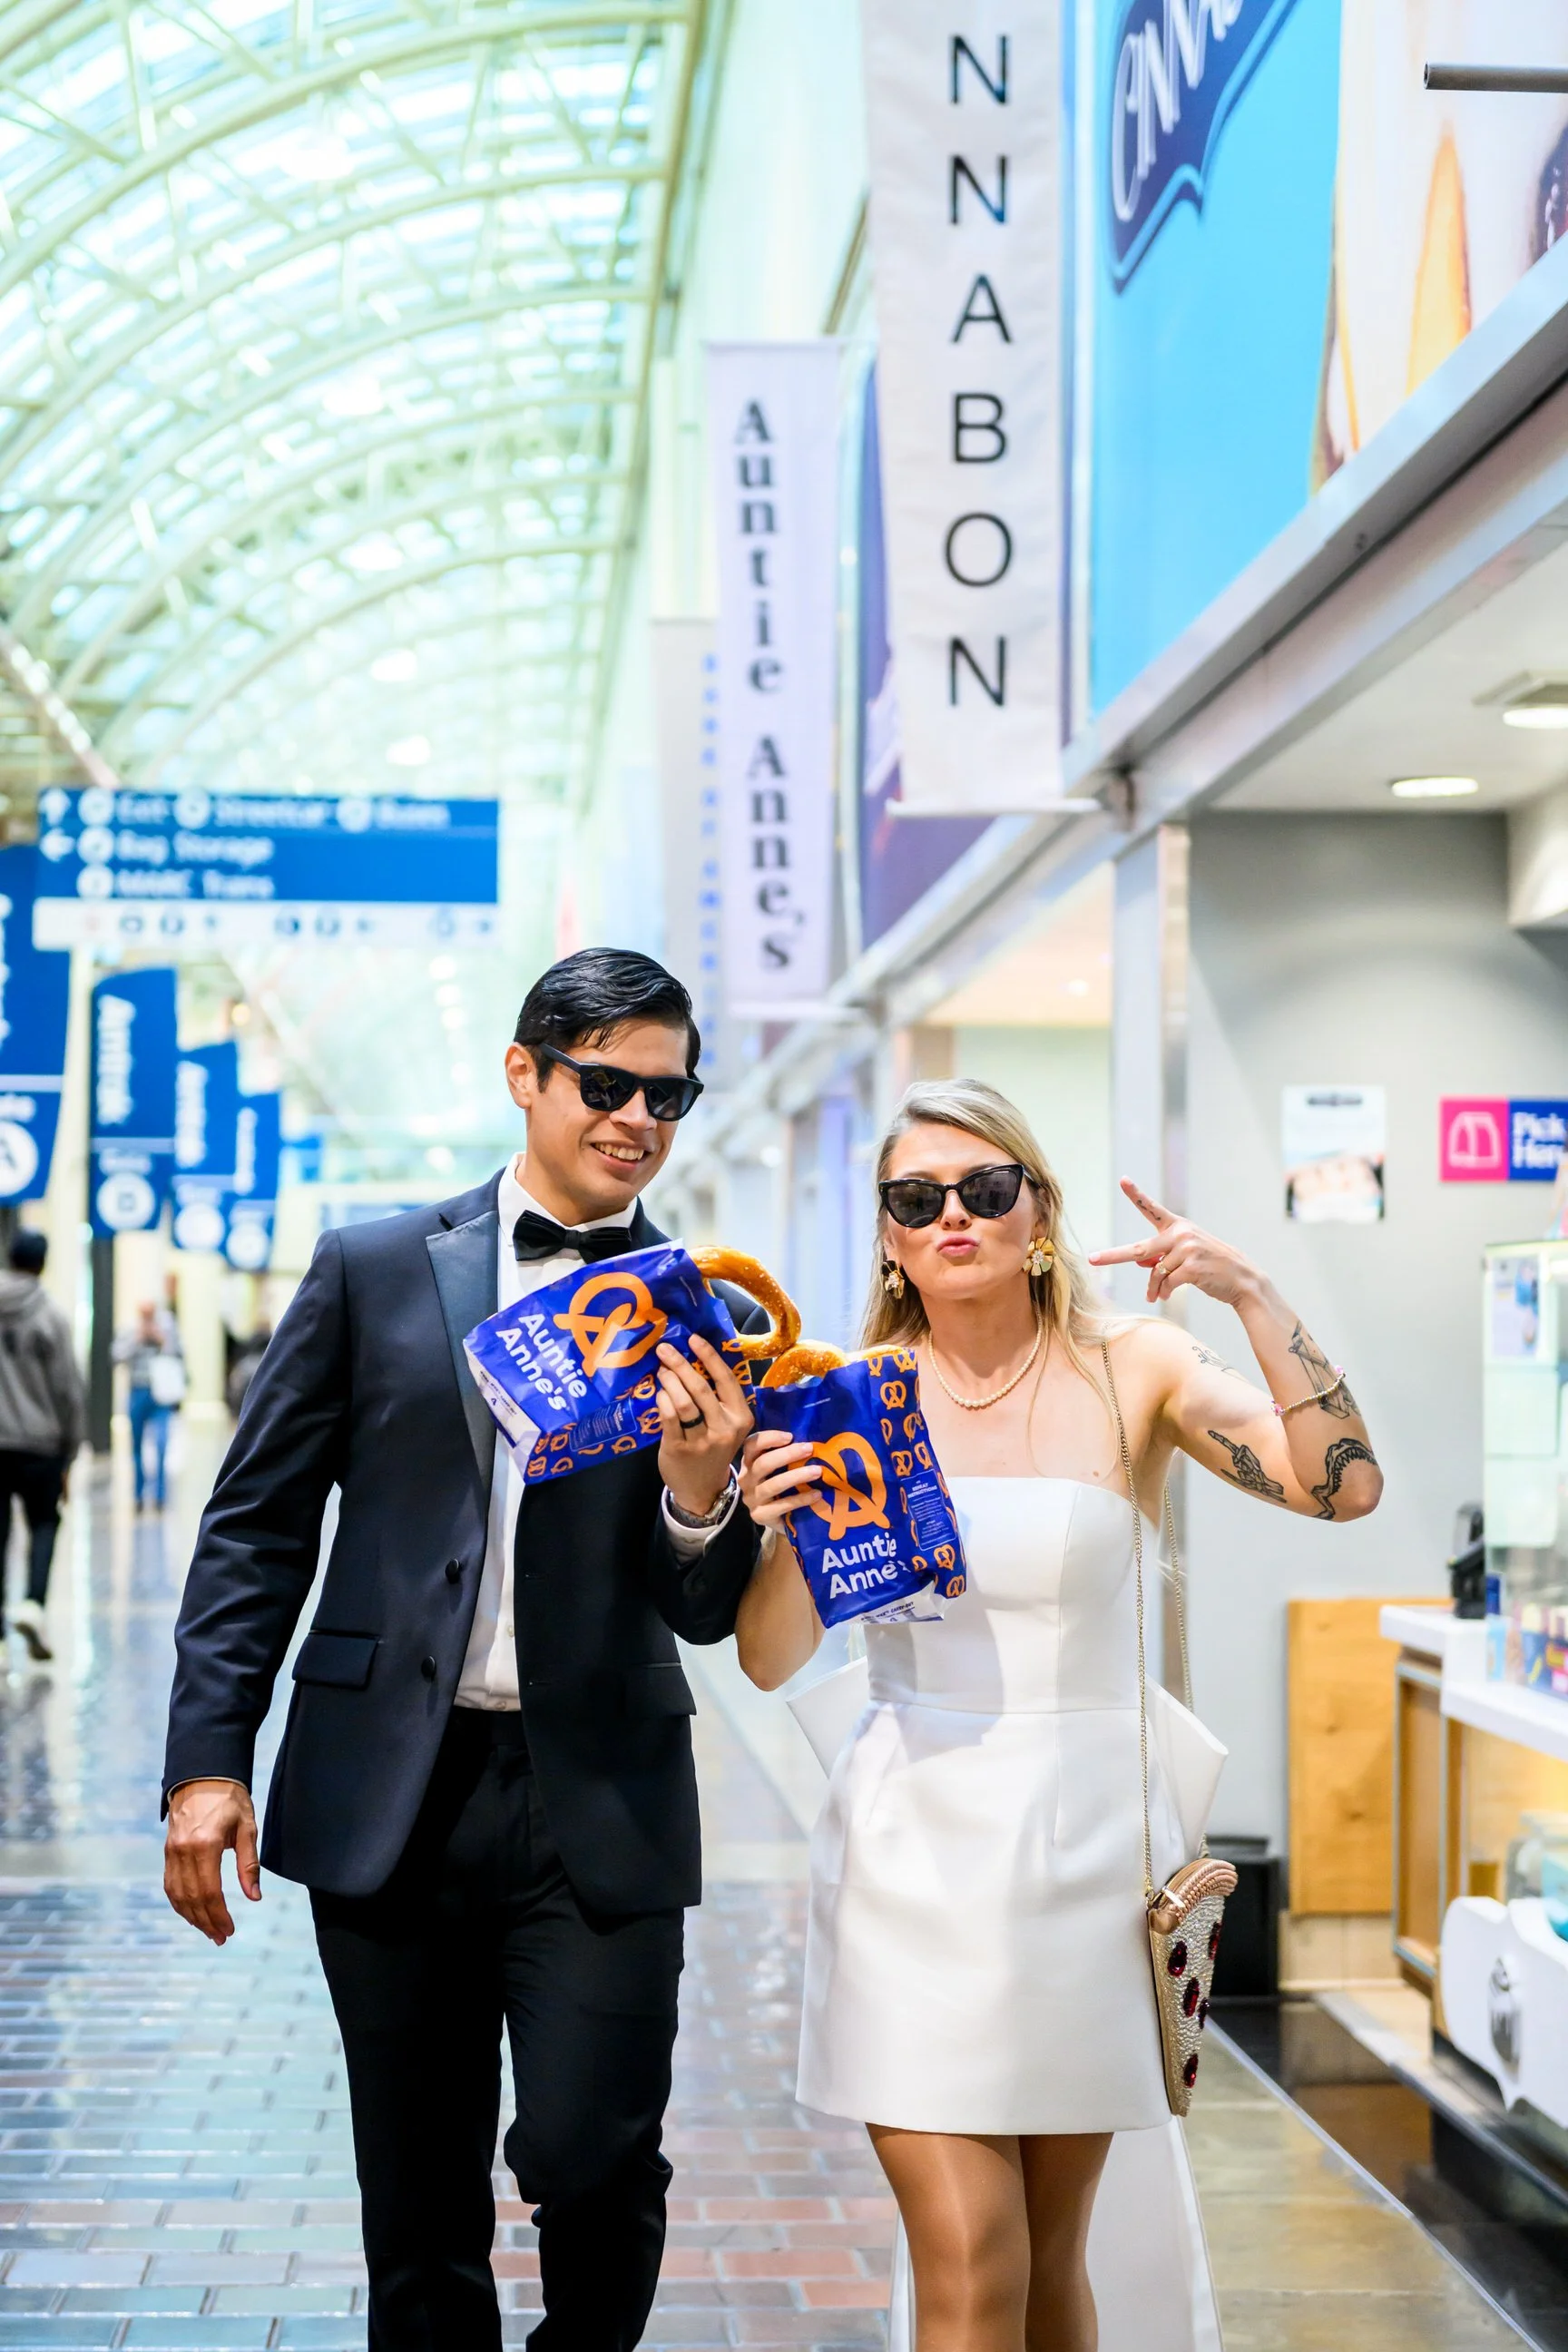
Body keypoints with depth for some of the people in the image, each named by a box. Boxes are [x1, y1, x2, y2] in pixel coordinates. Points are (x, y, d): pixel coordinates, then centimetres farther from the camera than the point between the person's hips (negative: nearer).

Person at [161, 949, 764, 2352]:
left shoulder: (713, 1321, 4)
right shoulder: (375, 1271, 4)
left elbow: (706, 1612, 2)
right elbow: (258, 1524, 6)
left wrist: (701, 1485, -19)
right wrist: (210, 1759, -1)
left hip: (600, 1806, 0)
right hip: (391, 1800, 1)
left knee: (592, 2157, -6)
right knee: (419, 2211, 9)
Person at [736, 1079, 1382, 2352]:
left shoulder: (1128, 1369, -1)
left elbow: (1344, 1484, -14)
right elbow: (772, 1662, 1)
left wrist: (1253, 1293, -20)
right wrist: (777, 1527, -17)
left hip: (1087, 1836, 0)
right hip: (916, 1850, 0)